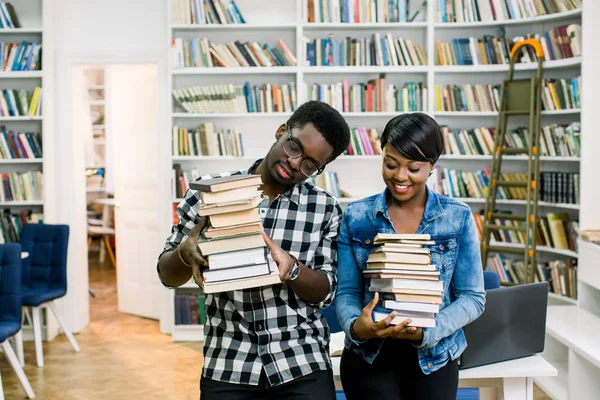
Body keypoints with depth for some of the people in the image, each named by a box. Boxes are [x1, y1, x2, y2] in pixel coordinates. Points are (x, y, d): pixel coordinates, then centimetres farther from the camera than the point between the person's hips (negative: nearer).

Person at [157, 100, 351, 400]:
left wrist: (290, 268, -23)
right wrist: (185, 252, -21)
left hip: (304, 365, 0)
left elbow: (326, 292, -3)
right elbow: (167, 275, 1)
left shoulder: (326, 209, -2)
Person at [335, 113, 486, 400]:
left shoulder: (458, 218, -3)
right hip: (369, 356, 0)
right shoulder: (355, 217, -2)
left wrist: (428, 332, -21)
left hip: (434, 357, 0)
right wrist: (355, 327, -24)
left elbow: (472, 296, -5)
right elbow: (346, 291, -3)